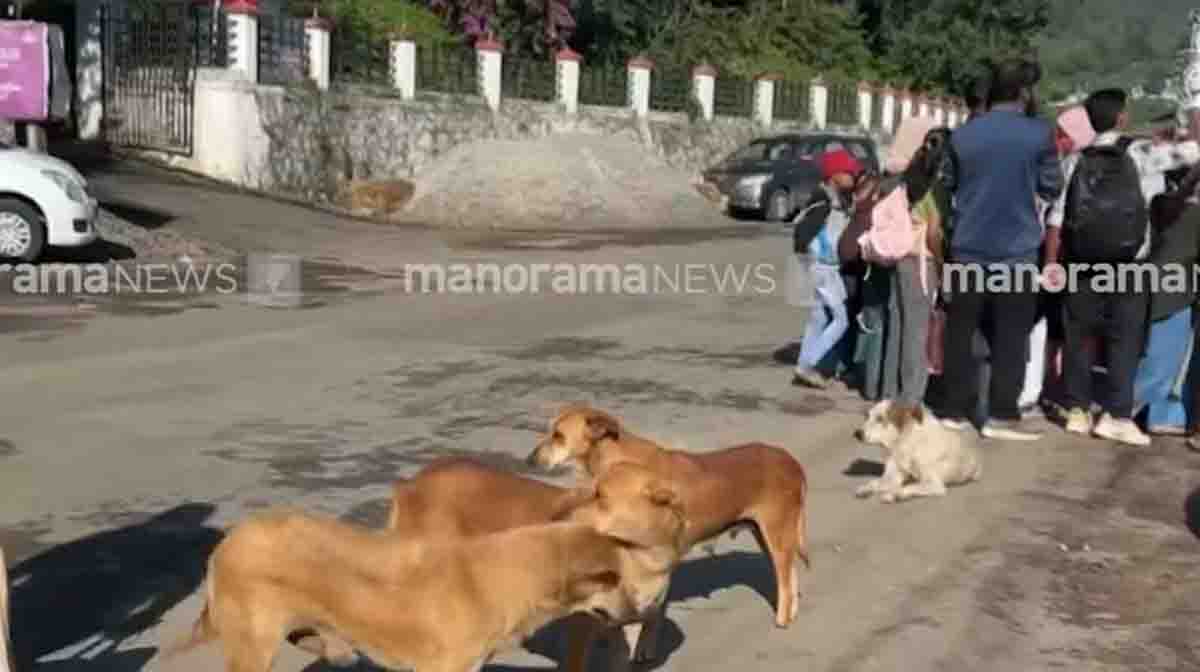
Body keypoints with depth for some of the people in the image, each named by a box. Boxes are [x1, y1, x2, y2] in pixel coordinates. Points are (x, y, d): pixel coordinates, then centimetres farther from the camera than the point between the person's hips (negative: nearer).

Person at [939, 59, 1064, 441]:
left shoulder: (962, 135, 2)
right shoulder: (1038, 133, -6)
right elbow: (1052, 188, 5)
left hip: (968, 248, 3)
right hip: (1016, 250, -3)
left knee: (960, 332, 9)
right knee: (1010, 336, 4)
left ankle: (956, 410, 13)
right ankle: (1002, 416, 3)